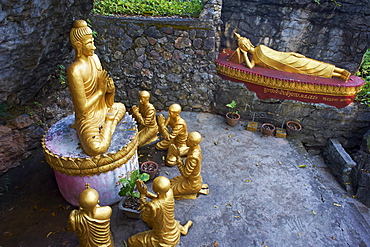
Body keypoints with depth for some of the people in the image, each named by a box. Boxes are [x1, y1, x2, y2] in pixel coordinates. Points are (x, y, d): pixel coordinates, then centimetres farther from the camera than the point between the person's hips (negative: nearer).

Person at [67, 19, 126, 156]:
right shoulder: (75, 71, -26)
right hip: (88, 118, -8)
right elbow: (82, 108, -26)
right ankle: (108, 124, 0)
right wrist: (101, 91, -16)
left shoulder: (94, 58, -1)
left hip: (102, 110, 9)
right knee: (97, 149, -30)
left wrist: (110, 88, -14)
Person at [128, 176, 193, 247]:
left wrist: (142, 194, -17)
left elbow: (144, 218, -13)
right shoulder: (169, 192, -20)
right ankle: (182, 229, 35)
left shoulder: (153, 206, -37)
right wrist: (145, 192, -10)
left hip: (163, 241, -6)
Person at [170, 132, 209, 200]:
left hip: (192, 183, -8)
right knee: (171, 183, 23)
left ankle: (196, 191, 6)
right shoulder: (197, 147, -12)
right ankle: (199, 186, 18)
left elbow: (185, 174, -28)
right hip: (196, 178, 8)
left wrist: (179, 161, -26)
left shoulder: (193, 158, -38)